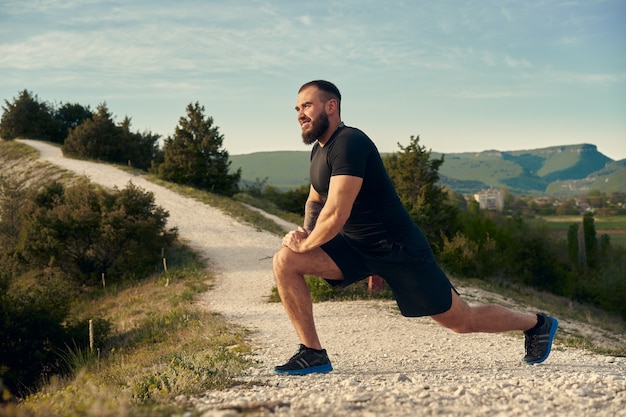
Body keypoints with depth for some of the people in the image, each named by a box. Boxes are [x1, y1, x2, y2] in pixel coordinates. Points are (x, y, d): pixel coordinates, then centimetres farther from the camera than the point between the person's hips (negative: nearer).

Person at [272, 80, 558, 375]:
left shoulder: (348, 143, -23)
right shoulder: (319, 150, 7)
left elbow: (336, 215, -29)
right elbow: (314, 200, 22)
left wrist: (305, 244, -13)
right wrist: (306, 233, 1)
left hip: (399, 249, -8)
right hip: (355, 245, 8)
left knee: (462, 321, 3)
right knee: (285, 261, -11)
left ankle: (537, 324, 29)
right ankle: (313, 354, -5)